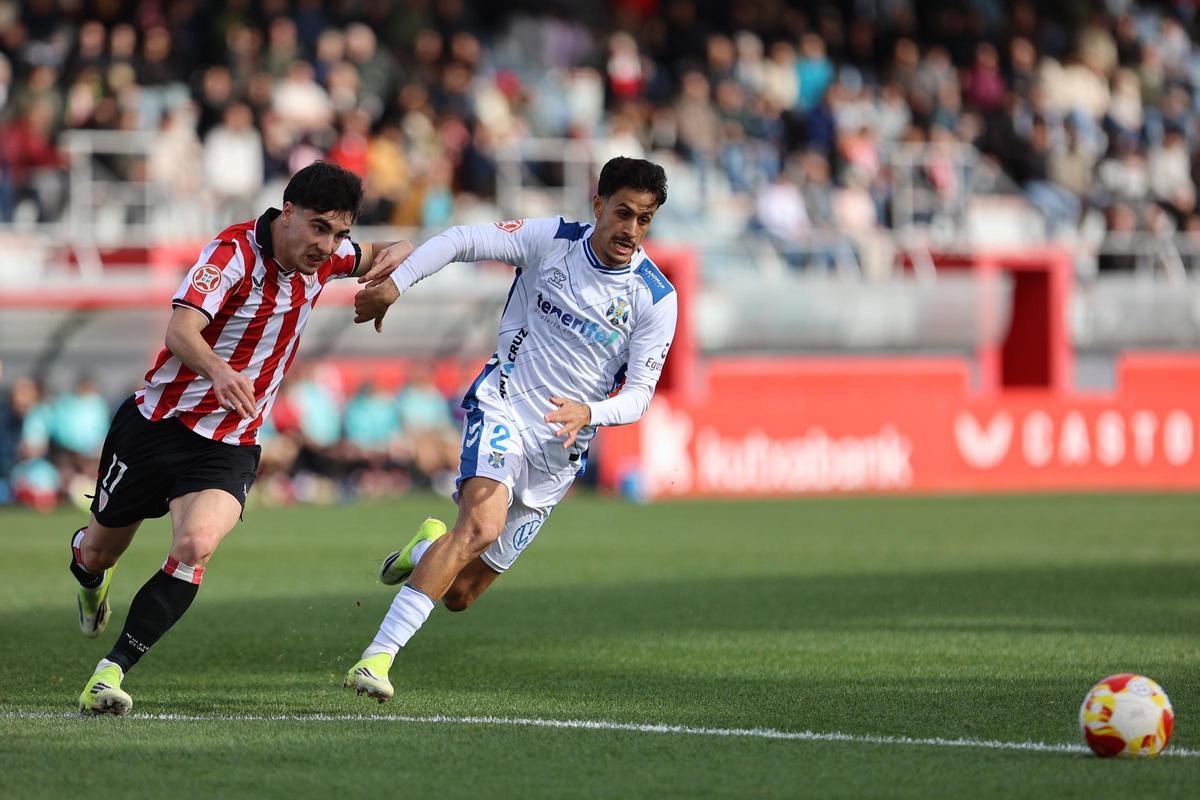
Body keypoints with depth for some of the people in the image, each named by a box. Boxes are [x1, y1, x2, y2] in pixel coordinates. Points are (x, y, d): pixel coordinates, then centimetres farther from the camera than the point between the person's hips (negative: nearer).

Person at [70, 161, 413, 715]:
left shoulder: (324, 256, -1)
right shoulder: (235, 253, -21)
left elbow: (372, 258, 22)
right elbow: (181, 330, -33)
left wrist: (395, 253, -5)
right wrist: (220, 371, -56)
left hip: (229, 448, 3)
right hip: (157, 423, -3)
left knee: (196, 546, -27)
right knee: (99, 550, 15)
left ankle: (113, 670, -21)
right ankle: (91, 578, 55)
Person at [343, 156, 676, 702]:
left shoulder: (656, 298, -5)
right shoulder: (552, 240, -6)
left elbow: (639, 394, -6)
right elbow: (461, 241, -1)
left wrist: (588, 414, -26)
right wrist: (394, 284, -12)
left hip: (560, 450, 2)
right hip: (503, 408, -2)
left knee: (459, 595, 1)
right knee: (484, 522, -33)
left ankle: (428, 548, 39)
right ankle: (378, 655, -35)